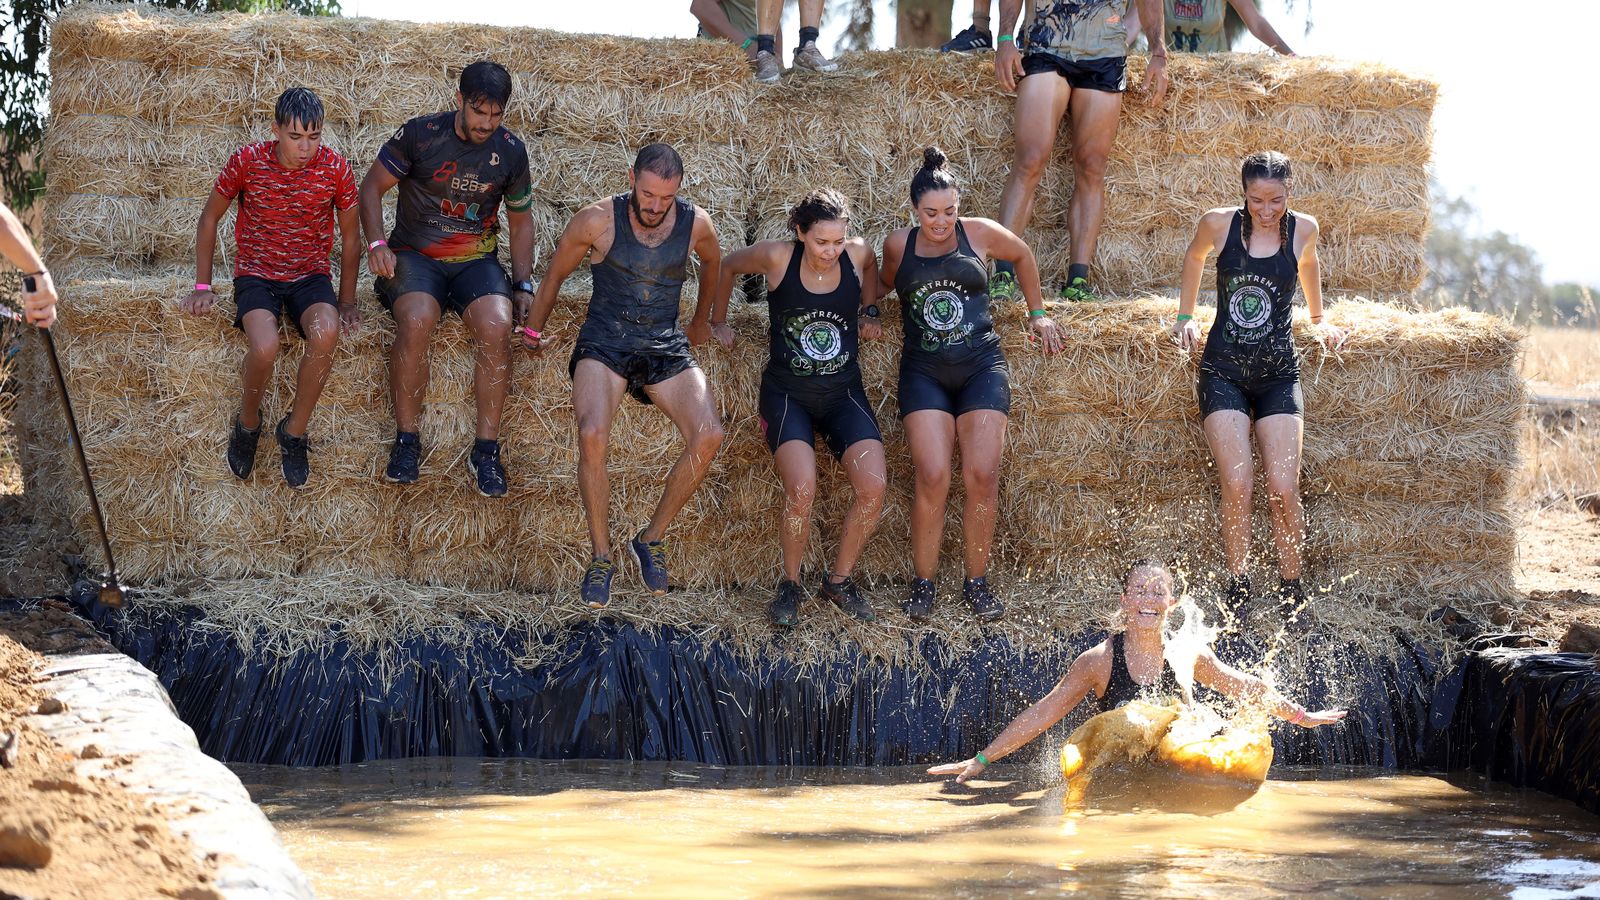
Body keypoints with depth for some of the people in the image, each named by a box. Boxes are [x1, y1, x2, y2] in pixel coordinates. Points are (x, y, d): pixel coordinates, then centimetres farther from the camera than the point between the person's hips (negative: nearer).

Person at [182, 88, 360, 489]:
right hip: (255, 275, -1)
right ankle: (247, 422, -1)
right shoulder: (247, 162, -10)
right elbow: (209, 219, 5)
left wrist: (347, 301, 4)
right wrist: (202, 286, 2)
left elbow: (350, 235, 7)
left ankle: (294, 430, -12)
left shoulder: (335, 169, -7)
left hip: (310, 276, 1)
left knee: (326, 333, -35)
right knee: (265, 348, -34)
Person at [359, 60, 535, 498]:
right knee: (416, 320, -36)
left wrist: (524, 286, 5)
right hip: (415, 256, -2)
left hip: (476, 261, 2)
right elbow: (372, 186, 3)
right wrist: (376, 243, -12)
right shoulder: (420, 135, -7)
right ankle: (406, 440, -22)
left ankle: (486, 450, -21)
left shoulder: (510, 151, 2)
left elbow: (521, 221, 15)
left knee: (496, 326, -31)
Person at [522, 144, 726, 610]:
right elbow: (555, 275, 8)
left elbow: (712, 261, 24)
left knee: (709, 436, -24)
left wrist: (702, 320, 35)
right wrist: (533, 330, 19)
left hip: (665, 347, 3)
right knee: (593, 435, -32)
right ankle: (601, 556, -15)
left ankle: (652, 538, -4)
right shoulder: (598, 220, -9)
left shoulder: (695, 223, -2)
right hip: (604, 343, -2)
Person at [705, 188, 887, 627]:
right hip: (787, 393, -3)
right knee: (801, 488, -26)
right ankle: (790, 585, -2)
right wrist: (717, 322, 17)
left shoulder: (858, 254, -6)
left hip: (844, 393, 3)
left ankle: (839, 579, 5)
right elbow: (728, 266, 9)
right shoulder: (777, 257, -13)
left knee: (873, 487, -18)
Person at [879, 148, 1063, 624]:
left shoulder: (980, 234, 3)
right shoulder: (898, 246, 5)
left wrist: (1037, 313, 25)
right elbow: (884, 285, 28)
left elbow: (1022, 255, 22)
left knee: (982, 477, -11)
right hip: (923, 370, 0)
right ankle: (923, 583, -2)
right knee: (933, 478, -16)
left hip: (981, 366, 0)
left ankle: (977, 582, 3)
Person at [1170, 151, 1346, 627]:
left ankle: (1291, 589, 6)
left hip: (1278, 374, 1)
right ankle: (1237, 587, -1)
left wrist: (1318, 318, 34)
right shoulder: (1218, 224, -3)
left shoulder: (1303, 229, 0)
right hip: (1224, 371, -1)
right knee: (1237, 484, -15)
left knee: (1283, 489, -11)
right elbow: (1194, 258, 20)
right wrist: (1185, 315, 23)